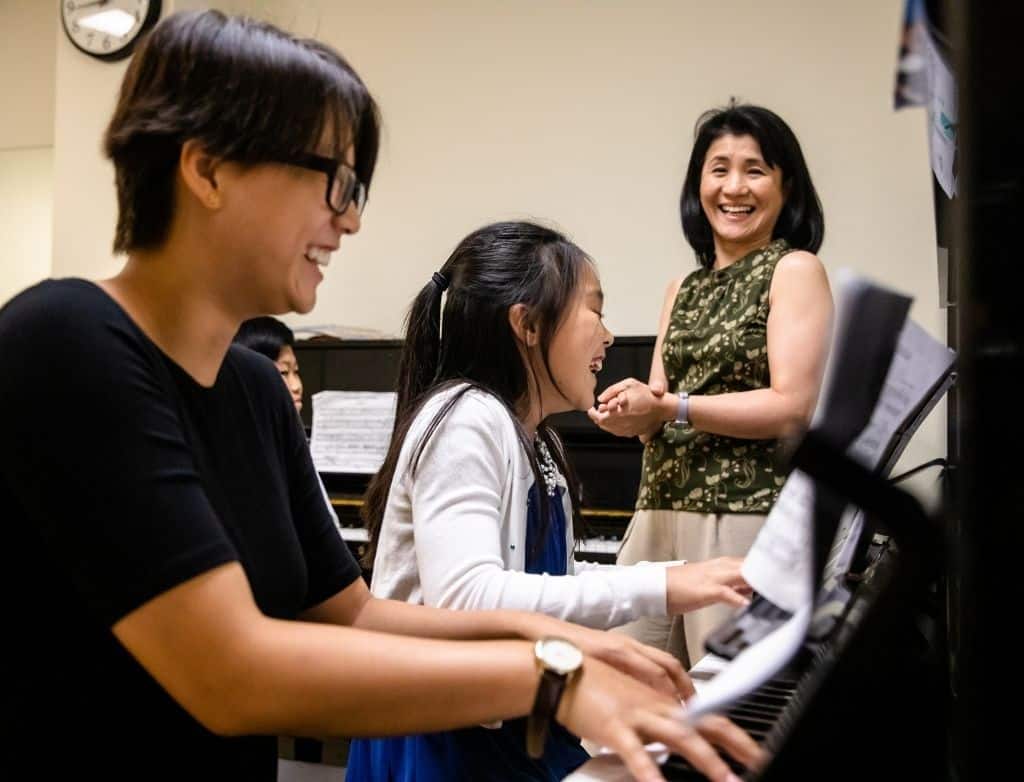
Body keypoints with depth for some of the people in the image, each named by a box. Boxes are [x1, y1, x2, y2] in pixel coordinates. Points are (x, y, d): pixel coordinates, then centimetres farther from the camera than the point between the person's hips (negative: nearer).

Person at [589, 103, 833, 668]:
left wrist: (667, 408, -14)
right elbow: (661, 409, 12)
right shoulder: (683, 289, 17)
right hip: (661, 509, 6)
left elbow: (793, 408, -12)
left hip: (746, 514, -6)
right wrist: (633, 411, -11)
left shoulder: (794, 270, -1)